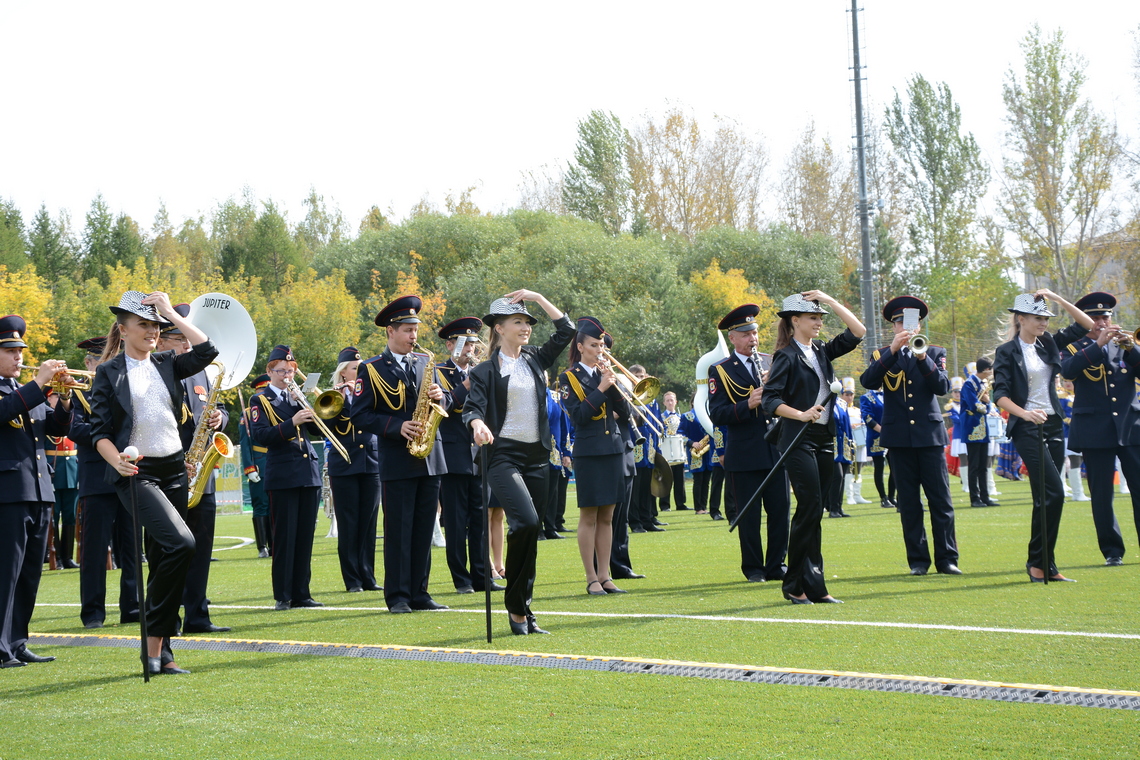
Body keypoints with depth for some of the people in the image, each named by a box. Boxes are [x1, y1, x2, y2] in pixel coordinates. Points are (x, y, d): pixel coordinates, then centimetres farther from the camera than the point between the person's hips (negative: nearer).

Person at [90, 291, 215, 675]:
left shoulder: (167, 364, 11)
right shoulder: (108, 372, 0)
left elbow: (206, 351, -3)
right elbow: (99, 431, -5)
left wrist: (170, 312, -1)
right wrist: (117, 460, -24)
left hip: (173, 470, 5)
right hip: (136, 473, -5)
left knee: (164, 559, 6)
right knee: (181, 544, -23)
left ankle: (161, 654, 11)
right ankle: (155, 640, -14)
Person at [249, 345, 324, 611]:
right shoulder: (260, 400, 2)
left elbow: (318, 429, 10)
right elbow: (260, 435, -13)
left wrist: (315, 412, -8)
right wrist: (292, 423, -22)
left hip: (309, 471, 5)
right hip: (282, 475, -5)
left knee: (305, 536, 5)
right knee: (284, 537, -5)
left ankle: (301, 593, 11)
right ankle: (282, 596, -1)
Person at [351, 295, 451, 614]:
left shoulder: (425, 362, 13)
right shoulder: (372, 369, -1)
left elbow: (446, 403, 17)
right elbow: (360, 415, -6)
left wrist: (440, 397, -6)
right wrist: (397, 427, -17)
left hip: (430, 457, 5)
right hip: (396, 460, -4)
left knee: (424, 528, 6)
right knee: (398, 529, -3)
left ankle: (419, 593, 12)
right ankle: (397, 596, 1)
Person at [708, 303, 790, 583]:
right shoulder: (720, 371, 2)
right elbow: (717, 414, -7)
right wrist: (747, 405, -22)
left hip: (776, 449, 3)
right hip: (744, 454, -3)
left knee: (780, 509, 4)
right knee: (748, 515, 1)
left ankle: (777, 565, 14)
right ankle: (753, 568, 11)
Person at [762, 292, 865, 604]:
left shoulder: (822, 351, 12)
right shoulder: (787, 356, -8)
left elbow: (858, 332, 9)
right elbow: (770, 400, -14)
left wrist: (831, 301, 4)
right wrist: (801, 415, -25)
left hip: (824, 440, 7)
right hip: (799, 441, -7)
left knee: (812, 511, 7)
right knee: (810, 508, -11)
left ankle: (813, 585, 9)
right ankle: (795, 585, -5)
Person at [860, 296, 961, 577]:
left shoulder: (935, 353, 9)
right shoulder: (882, 356, 9)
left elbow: (943, 387, -6)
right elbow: (867, 382, -10)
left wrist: (923, 358, -20)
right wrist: (893, 350, -19)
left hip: (930, 434, 0)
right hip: (899, 436, 0)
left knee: (940, 499, -4)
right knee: (909, 501, 2)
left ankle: (947, 558, 0)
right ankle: (918, 560, 8)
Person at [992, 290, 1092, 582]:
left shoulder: (1048, 344, 10)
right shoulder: (1007, 352, -5)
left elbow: (1086, 325, 10)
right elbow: (1000, 395, -11)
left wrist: (1057, 298, 1)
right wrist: (1025, 413, -28)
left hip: (1053, 426, 6)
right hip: (1027, 428, -6)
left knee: (1045, 497, 7)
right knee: (1053, 493, -16)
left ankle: (1045, 566, 11)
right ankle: (1039, 561, -8)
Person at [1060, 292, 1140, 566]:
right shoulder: (1075, 348, 6)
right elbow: (1067, 370, -16)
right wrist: (1098, 343, -22)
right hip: (1096, 429, -2)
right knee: (1102, 494, 0)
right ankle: (1112, 551, 8)